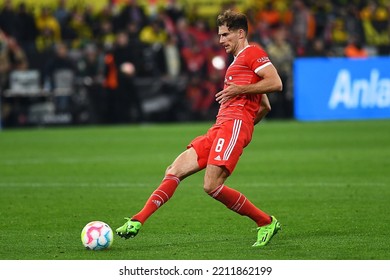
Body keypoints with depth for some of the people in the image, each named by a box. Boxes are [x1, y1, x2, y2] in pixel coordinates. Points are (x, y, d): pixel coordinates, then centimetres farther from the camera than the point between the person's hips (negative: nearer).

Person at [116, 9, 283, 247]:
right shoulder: (237, 63, 31)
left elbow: (276, 83, -13)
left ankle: (267, 223, -6)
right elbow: (265, 107, 33)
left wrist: (239, 90, -12)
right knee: (175, 170, 0)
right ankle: (138, 221, -4)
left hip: (234, 124, -10)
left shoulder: (252, 53, 3)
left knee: (212, 186, -19)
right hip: (220, 127, 10)